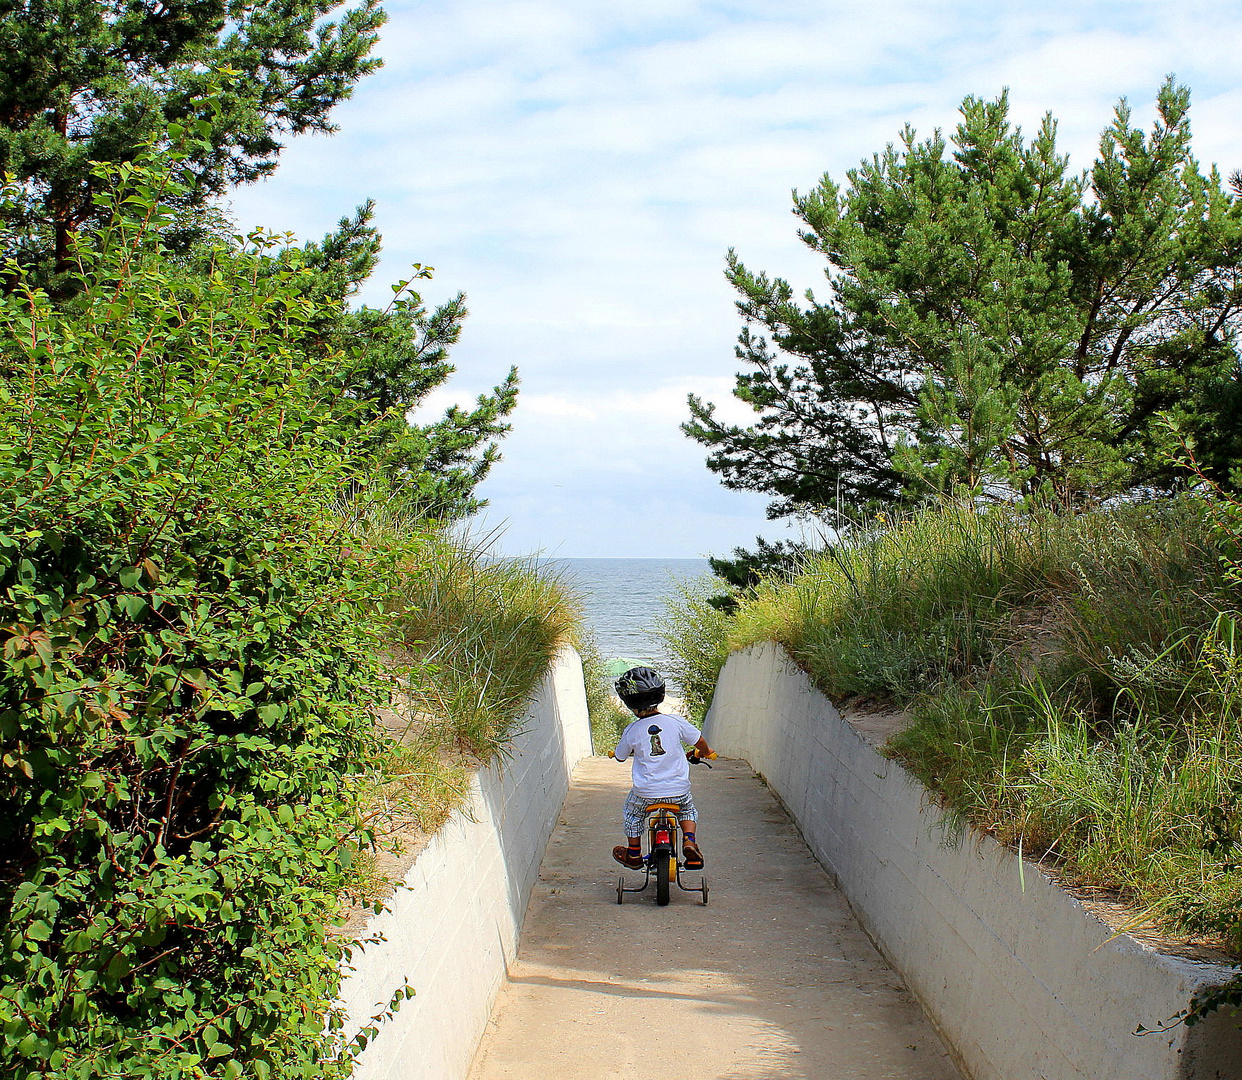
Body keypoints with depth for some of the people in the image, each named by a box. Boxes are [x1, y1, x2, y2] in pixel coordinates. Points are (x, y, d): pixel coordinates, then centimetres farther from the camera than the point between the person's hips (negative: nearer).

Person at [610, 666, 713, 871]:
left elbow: (620, 756, 9)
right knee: (688, 809, 31)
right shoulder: (676, 721, -7)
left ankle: (634, 854, 35)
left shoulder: (631, 731, -6)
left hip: (645, 792, -1)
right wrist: (704, 752, 24)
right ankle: (689, 842, 9)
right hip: (678, 790, 1)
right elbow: (700, 742, 1)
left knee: (632, 812, 30)